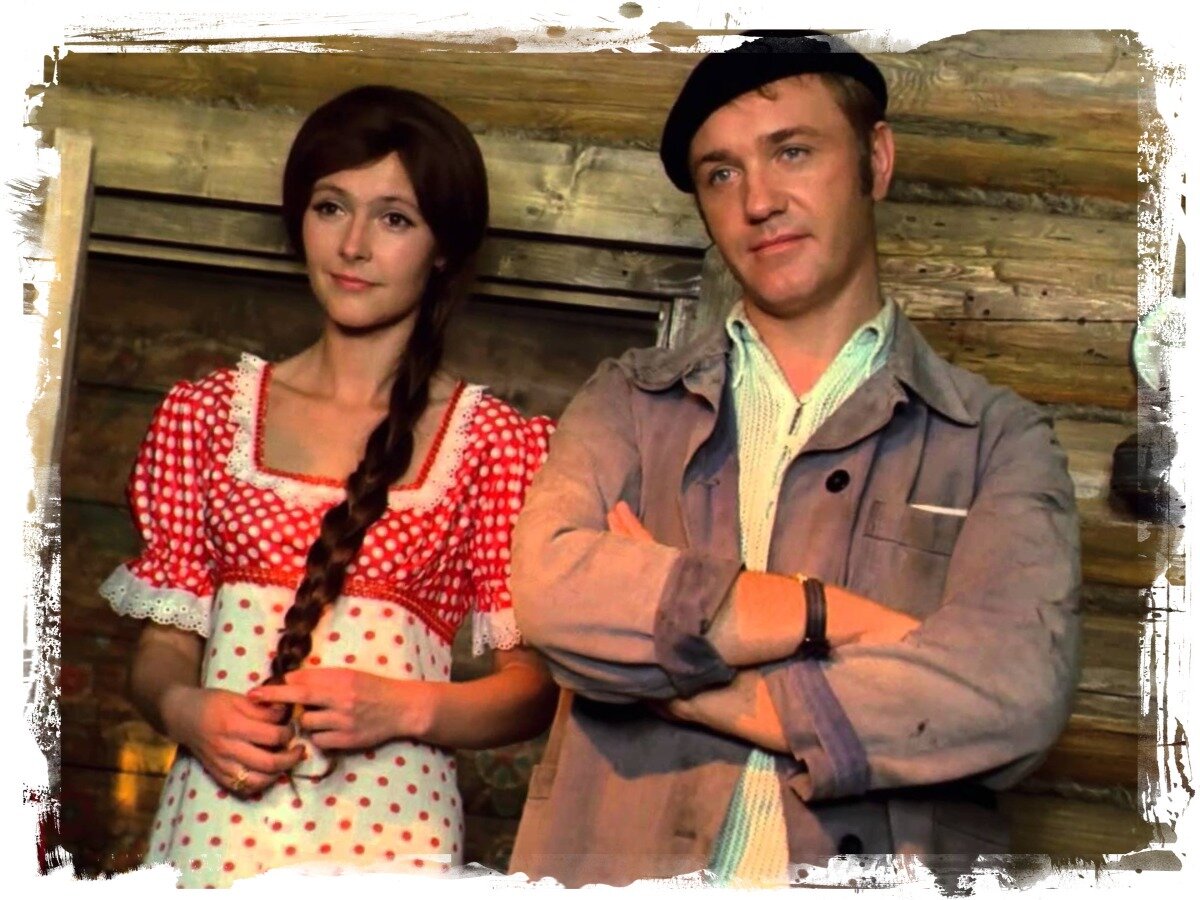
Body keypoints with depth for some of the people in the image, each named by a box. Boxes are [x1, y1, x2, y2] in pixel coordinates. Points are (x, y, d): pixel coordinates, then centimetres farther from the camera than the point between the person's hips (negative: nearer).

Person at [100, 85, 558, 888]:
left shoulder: (497, 444, -1)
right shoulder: (205, 415, 7)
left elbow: (535, 684, -2)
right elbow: (163, 649, 8)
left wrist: (408, 708, -18)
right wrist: (189, 713, -12)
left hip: (389, 822, -2)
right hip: (215, 816, 2)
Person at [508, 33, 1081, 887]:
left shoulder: (999, 441, 4)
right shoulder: (629, 401, 8)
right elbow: (550, 588, -9)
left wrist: (667, 674, -8)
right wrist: (834, 614, -11)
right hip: (617, 859, 2)